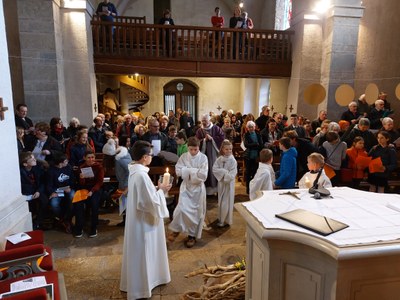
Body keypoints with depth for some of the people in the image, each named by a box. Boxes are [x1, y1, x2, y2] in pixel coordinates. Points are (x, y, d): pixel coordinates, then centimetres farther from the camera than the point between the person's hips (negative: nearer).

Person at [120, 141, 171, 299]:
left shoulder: (135, 171, 2)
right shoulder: (141, 175, -28)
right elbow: (151, 202, -26)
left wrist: (157, 189, 4)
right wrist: (160, 190, -11)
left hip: (138, 218, 10)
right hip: (143, 221, -10)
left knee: (141, 253, 24)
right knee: (142, 253, 8)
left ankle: (139, 281, 43)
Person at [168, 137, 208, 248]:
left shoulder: (203, 158, -10)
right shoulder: (183, 156, -3)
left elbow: (204, 175, -17)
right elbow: (178, 171, -12)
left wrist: (188, 170, -15)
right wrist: (195, 170, -17)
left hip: (198, 188, -1)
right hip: (186, 186, 1)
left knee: (196, 212, 8)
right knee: (182, 208, -13)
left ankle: (192, 235, 26)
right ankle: (176, 229, 13)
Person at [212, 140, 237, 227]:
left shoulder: (232, 160, -12)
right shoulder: (219, 159, -2)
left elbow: (232, 174, -18)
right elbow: (214, 169, -11)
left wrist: (225, 175, -19)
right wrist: (223, 171, -20)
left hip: (229, 183, -4)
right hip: (221, 182, 4)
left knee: (227, 202, 3)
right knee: (221, 201, 15)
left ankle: (225, 220, 16)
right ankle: (221, 218, 30)